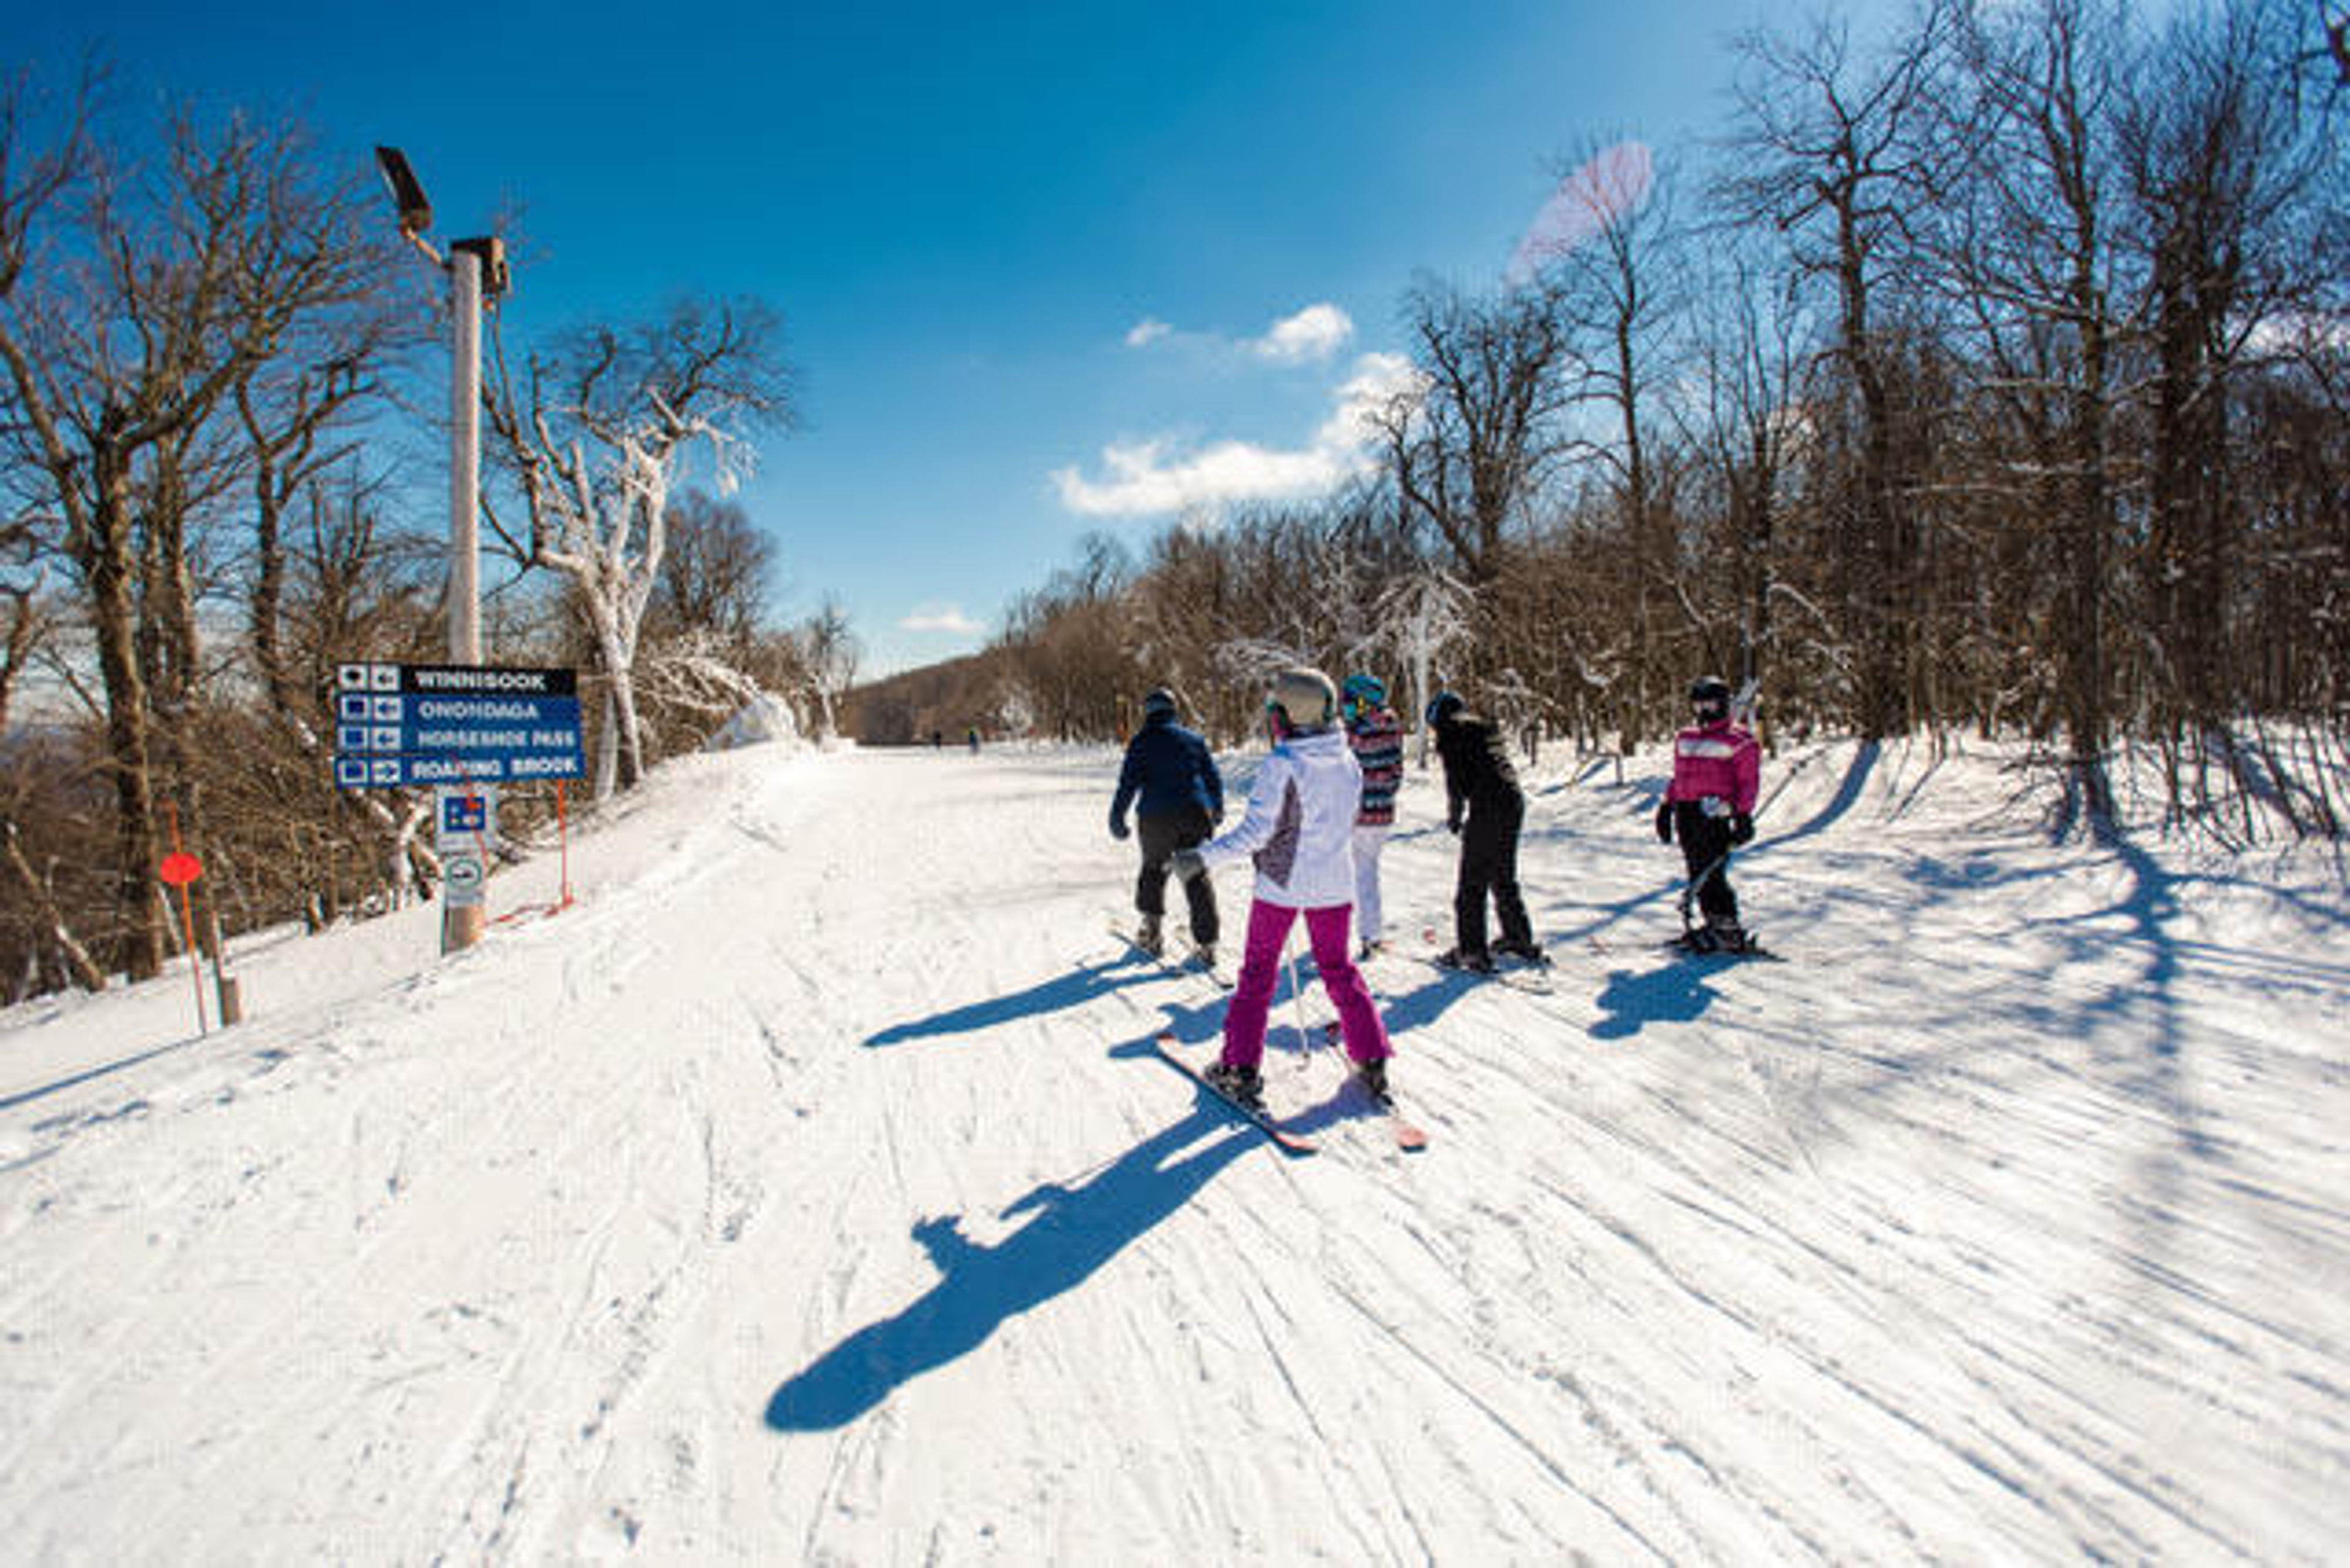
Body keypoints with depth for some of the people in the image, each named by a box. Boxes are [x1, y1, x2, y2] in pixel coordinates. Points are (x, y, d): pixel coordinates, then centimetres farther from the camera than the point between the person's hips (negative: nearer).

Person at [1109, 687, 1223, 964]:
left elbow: (1129, 782, -6)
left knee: (1153, 870, 18)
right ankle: (1207, 943, 2)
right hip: (1196, 815, 2)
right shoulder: (1193, 738, 11)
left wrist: (1117, 816, -3)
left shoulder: (1142, 740, 1)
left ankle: (1151, 932, 18)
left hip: (1157, 817, -2)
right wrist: (1217, 809, 29)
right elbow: (1214, 778, 15)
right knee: (1197, 875, 7)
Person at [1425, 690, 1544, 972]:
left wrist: (1454, 815, 6)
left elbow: (1456, 779, -6)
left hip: (1486, 810, -8)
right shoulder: (1488, 728, 22)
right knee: (1504, 879, 21)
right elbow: (1501, 770, 19)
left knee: (1472, 884, -2)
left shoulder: (1451, 732, 1)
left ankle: (1472, 951, -2)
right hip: (1514, 803, 8)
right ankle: (1520, 940, 31)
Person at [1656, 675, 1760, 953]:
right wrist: (1666, 807, 19)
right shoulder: (1685, 739, 19)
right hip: (1687, 812, 7)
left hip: (1715, 813, -7)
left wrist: (1743, 815, -9)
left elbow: (1749, 781, -2)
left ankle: (1729, 930, -6)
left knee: (1711, 873, -12)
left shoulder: (1738, 740, 0)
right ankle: (1714, 921, 15)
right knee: (1698, 874, 7)